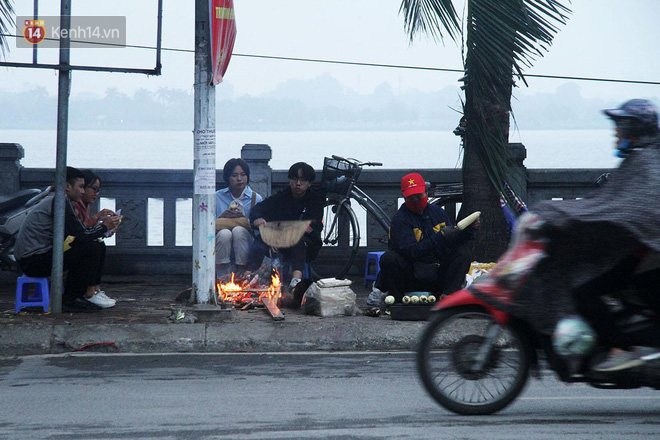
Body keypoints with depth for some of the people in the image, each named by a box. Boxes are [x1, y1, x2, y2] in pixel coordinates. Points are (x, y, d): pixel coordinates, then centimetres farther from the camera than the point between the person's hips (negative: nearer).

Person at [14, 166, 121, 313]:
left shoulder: (53, 200, 19)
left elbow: (78, 233, 21)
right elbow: (81, 236, -18)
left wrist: (102, 227, 13)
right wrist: (104, 226, -4)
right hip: (34, 260, -11)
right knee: (91, 248, -16)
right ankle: (71, 299, -8)